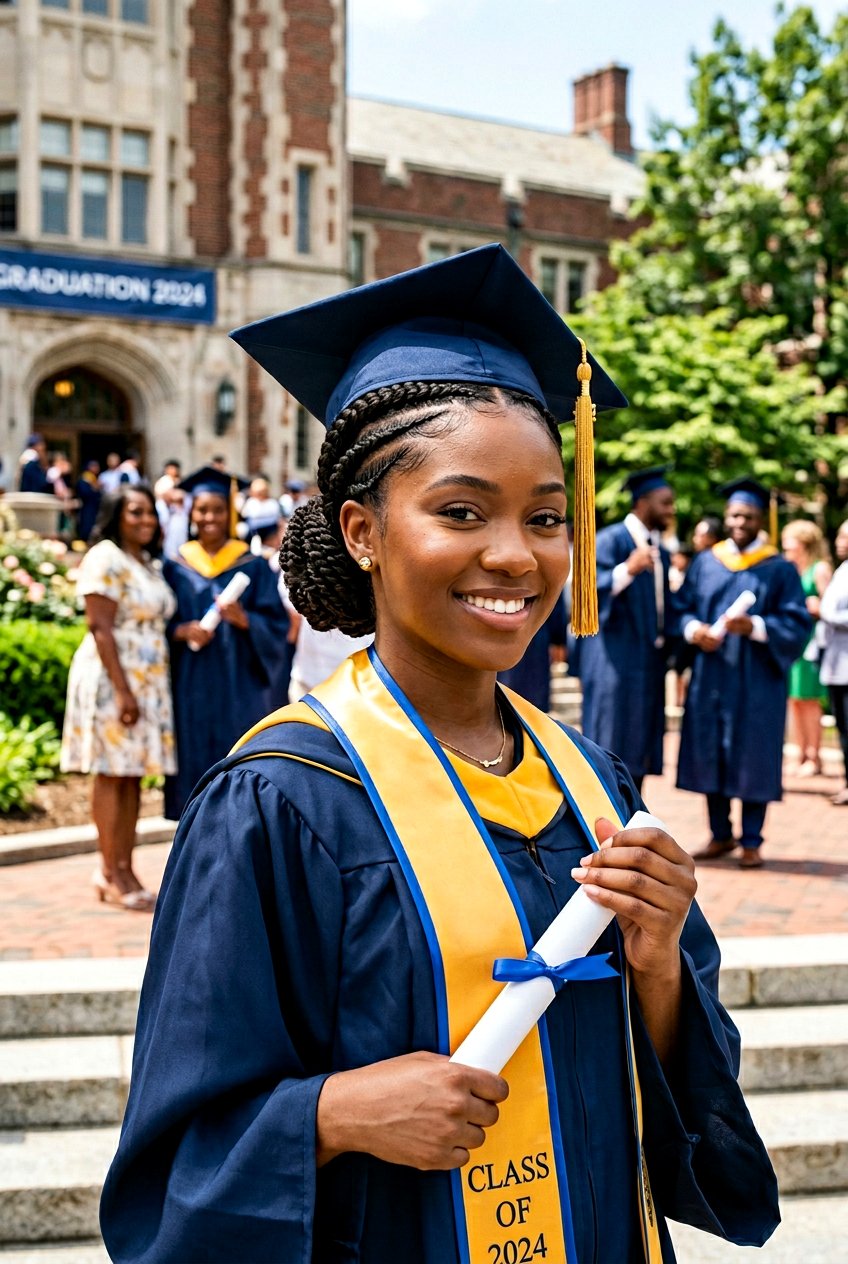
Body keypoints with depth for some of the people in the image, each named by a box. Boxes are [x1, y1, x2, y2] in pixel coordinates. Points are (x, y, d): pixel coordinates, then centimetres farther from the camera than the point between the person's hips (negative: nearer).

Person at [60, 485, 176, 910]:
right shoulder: (105, 558, -10)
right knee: (112, 774, -3)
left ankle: (124, 869, 13)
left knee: (133, 776, 8)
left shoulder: (150, 563, 16)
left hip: (149, 681, 8)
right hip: (112, 678, -8)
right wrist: (123, 690, -21)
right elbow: (100, 628, -16)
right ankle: (111, 875, 2)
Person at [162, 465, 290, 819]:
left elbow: (276, 623, 0)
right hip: (191, 685, 1)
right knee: (196, 760, 1)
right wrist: (181, 631, -13)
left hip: (239, 685, -1)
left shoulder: (252, 566, 4)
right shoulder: (175, 567, 8)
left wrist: (243, 619, -18)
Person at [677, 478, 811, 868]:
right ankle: (720, 836, 19)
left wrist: (756, 627, -21)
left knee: (753, 758, 1)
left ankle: (751, 842, 11)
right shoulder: (705, 562, 9)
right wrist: (693, 629, -13)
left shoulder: (779, 569, 1)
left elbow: (798, 624, -5)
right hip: (711, 676, 3)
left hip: (756, 681, -3)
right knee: (711, 755, 6)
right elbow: (683, 608, 8)